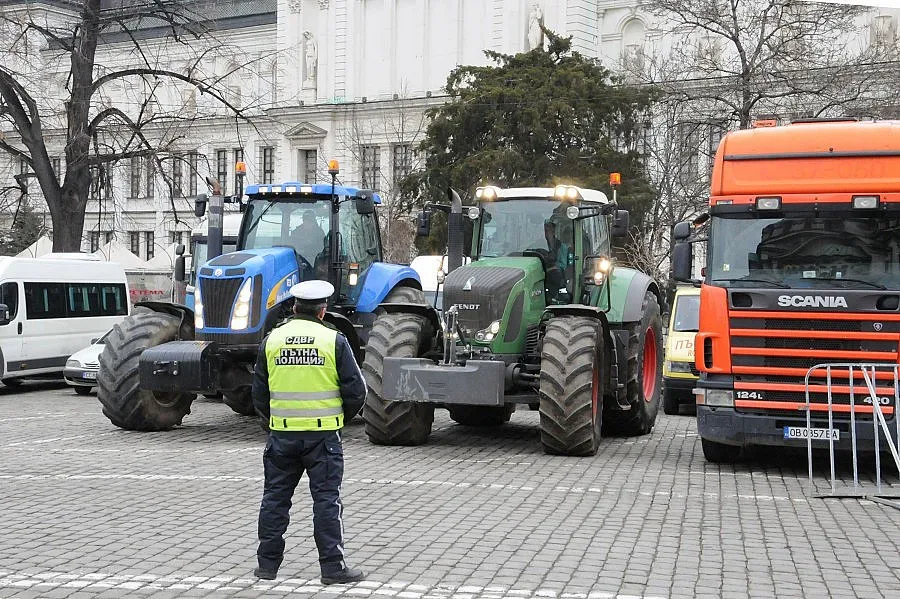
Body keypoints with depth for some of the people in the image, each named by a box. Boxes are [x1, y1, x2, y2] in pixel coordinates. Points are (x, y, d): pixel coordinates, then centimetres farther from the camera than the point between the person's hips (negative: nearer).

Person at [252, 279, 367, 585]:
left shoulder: (272, 339, 3)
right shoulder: (334, 340, -5)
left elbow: (259, 392, 9)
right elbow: (356, 390, -5)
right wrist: (342, 417, 13)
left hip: (281, 434, 3)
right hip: (322, 433, -3)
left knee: (275, 498, 12)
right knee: (326, 499, 3)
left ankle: (267, 563, 18)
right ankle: (333, 566, 4)